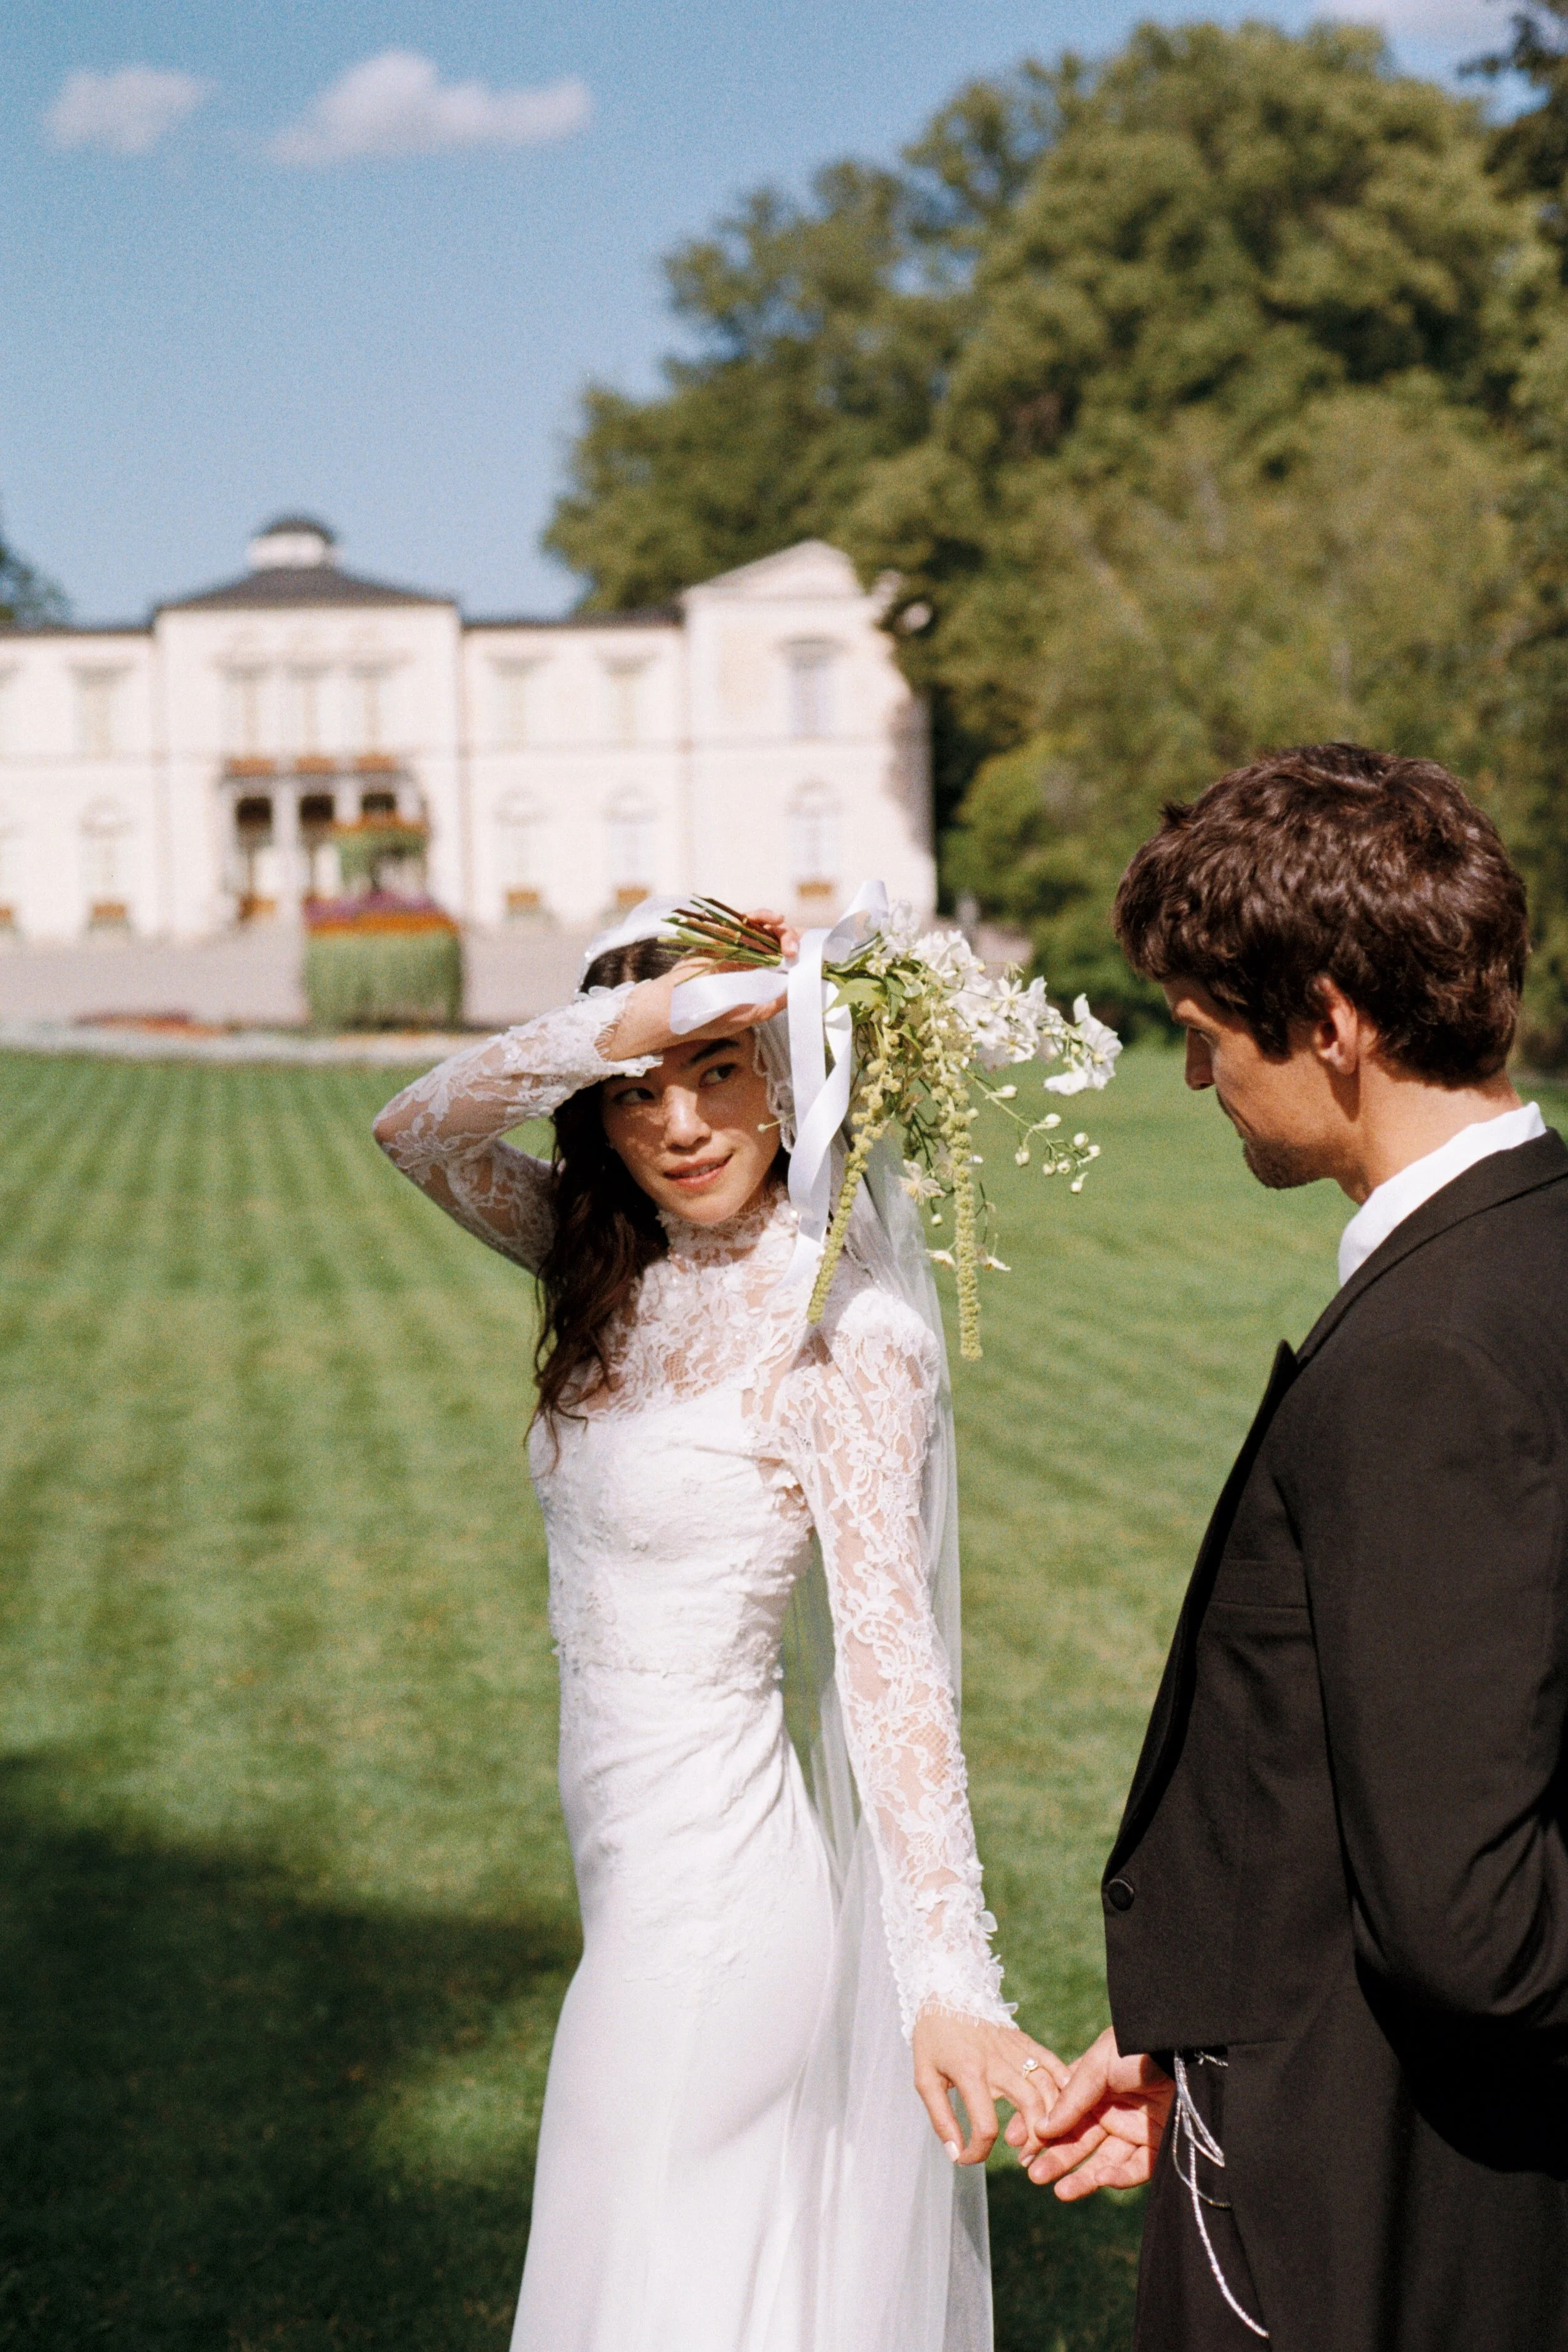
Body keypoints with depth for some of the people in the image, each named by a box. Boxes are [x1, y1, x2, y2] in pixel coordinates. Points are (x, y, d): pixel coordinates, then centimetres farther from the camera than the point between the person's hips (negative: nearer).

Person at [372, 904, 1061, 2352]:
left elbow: (887, 1648, -27)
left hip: (714, 1884, -8)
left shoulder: (841, 1330, -20)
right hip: (637, 1857, 8)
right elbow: (418, 1133, -4)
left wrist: (949, 1986, -33)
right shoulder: (635, 1277, 4)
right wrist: (619, 1027, -21)